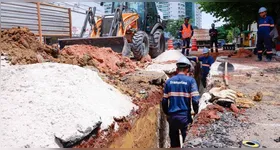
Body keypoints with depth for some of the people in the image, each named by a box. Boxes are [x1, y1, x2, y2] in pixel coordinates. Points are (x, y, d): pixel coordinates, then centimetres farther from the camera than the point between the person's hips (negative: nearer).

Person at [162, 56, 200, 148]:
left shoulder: (169, 81, 4)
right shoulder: (190, 80, -5)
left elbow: (164, 101, 4)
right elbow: (195, 100, -12)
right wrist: (196, 112, 2)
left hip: (172, 116, 4)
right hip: (185, 116, -3)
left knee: (174, 144, 15)